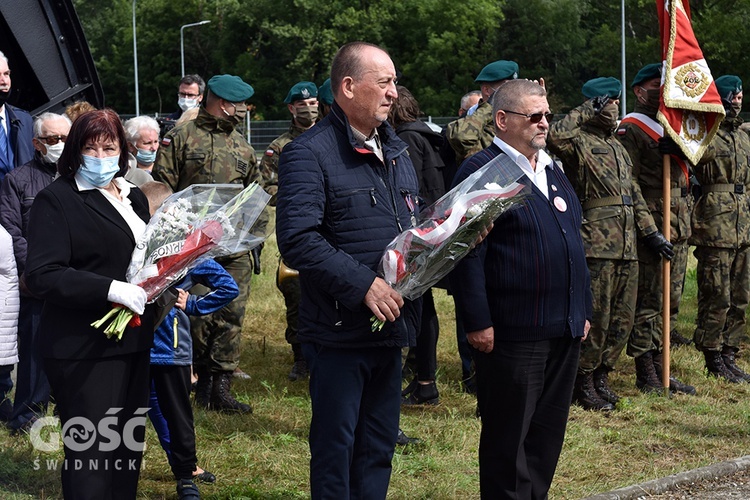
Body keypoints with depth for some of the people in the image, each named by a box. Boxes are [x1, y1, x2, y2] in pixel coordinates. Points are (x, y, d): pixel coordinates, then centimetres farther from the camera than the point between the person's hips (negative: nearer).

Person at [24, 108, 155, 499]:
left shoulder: (133, 197, 17)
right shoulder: (57, 199, -7)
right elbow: (42, 275, -17)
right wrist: (110, 290, -27)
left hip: (133, 342, 7)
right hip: (84, 349, -7)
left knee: (129, 450, 10)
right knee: (91, 453, -7)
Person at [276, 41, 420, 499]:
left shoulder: (396, 152, 14)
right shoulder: (310, 153, -12)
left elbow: (414, 226, 23)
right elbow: (298, 238, -22)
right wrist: (364, 284, -24)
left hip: (390, 324, 7)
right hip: (340, 330, -7)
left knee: (378, 449, 15)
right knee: (335, 448, 3)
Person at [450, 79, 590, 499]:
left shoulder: (553, 171, 17)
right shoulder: (481, 172, -10)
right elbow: (469, 254, -15)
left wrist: (583, 310, 18)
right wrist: (478, 322, -18)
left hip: (564, 331, 8)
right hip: (513, 334, -8)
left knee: (549, 433, 14)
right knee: (509, 437, 2)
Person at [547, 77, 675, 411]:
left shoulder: (617, 147, 22)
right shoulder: (579, 142, -5)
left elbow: (634, 195, 25)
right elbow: (555, 136, -29)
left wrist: (651, 233, 19)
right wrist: (585, 112, -16)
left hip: (627, 248, 8)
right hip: (596, 246, -8)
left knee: (622, 320, 10)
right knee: (596, 318, -4)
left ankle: (601, 376, 22)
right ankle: (583, 384, 7)